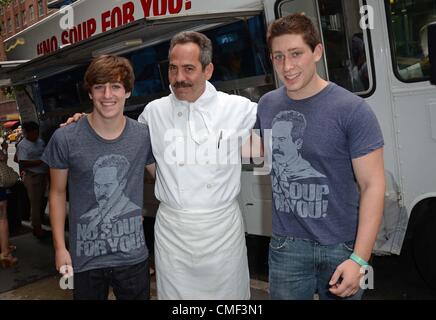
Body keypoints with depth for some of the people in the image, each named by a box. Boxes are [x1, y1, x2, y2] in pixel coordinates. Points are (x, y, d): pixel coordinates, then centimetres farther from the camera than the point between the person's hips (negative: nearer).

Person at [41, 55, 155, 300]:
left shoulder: (144, 136, -5)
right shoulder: (65, 139, -9)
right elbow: (58, 192, 1)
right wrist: (60, 247, 0)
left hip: (134, 255, 2)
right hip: (85, 258, -1)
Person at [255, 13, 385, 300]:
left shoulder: (352, 110, -14)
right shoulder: (267, 104, 0)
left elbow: (373, 185, -13)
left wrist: (359, 259, -18)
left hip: (341, 246, -3)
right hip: (286, 244, 3)